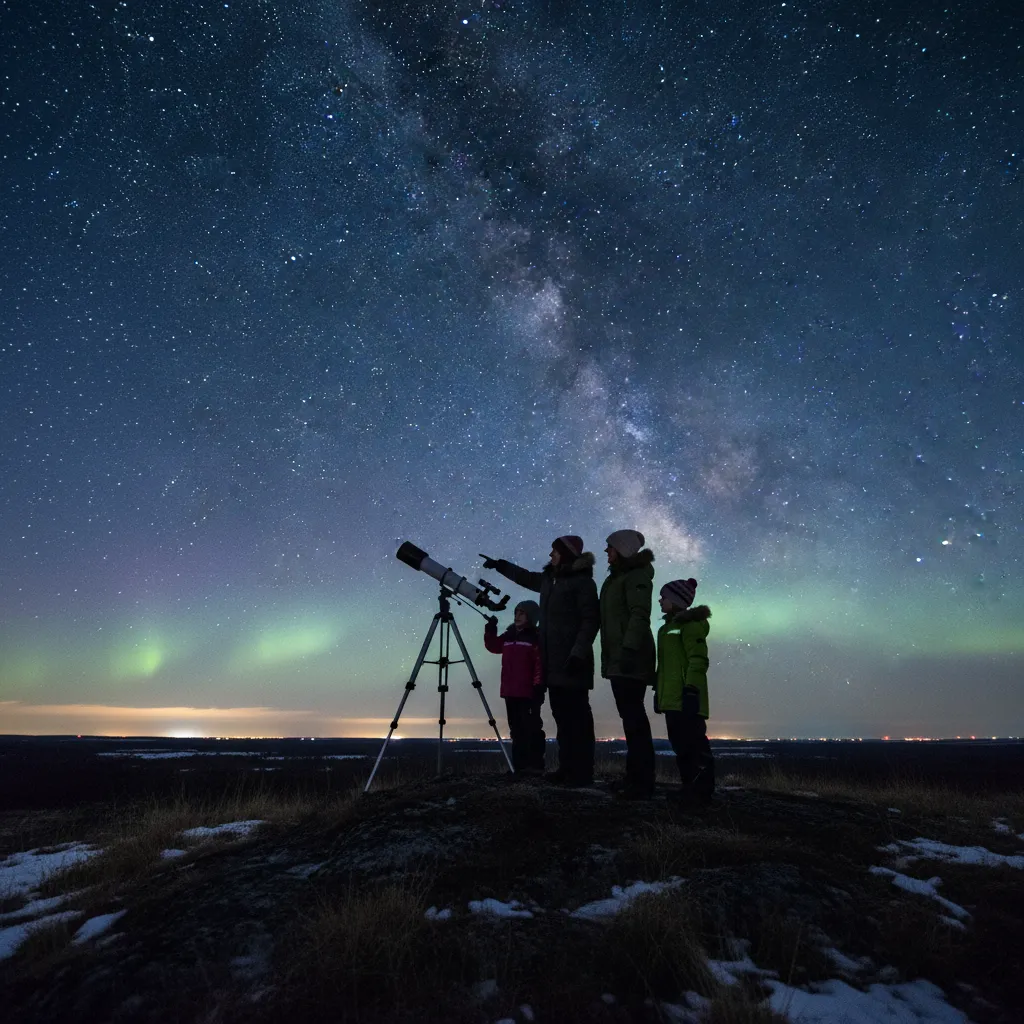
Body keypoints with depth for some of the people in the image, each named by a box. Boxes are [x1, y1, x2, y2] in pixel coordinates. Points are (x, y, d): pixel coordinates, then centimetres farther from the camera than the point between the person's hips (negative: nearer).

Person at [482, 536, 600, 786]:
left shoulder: (582, 581, -7)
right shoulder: (549, 579, 16)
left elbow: (591, 620, -13)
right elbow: (526, 577, 35)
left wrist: (579, 653, -22)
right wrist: (500, 565, 41)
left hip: (572, 660, -7)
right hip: (553, 661, 8)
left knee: (577, 716, -6)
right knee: (562, 716, 8)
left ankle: (582, 772, -1)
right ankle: (567, 767, 14)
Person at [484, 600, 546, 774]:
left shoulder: (536, 638, -7)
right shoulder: (508, 637, 14)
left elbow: (541, 664, -12)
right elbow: (492, 646, 24)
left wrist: (538, 687, -17)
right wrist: (490, 630, 7)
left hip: (528, 693, -7)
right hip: (510, 693, 7)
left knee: (531, 728, -4)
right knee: (516, 729, 11)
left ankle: (535, 765, 1)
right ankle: (520, 765, 18)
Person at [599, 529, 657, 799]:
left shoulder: (636, 575, -9)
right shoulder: (615, 577, 19)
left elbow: (640, 615, -20)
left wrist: (629, 648, -29)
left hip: (630, 657, -10)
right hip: (617, 657, 10)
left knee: (634, 717, -10)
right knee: (630, 716, 13)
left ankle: (643, 782, -6)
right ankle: (635, 775, 20)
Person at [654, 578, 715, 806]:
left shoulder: (690, 623, -8)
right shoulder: (667, 627, 21)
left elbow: (698, 660, -17)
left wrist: (691, 690, -24)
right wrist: (658, 691, 22)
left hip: (686, 698, -10)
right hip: (672, 698, 10)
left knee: (694, 744, -6)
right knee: (681, 745, 12)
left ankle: (702, 791, 0)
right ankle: (690, 787, 19)